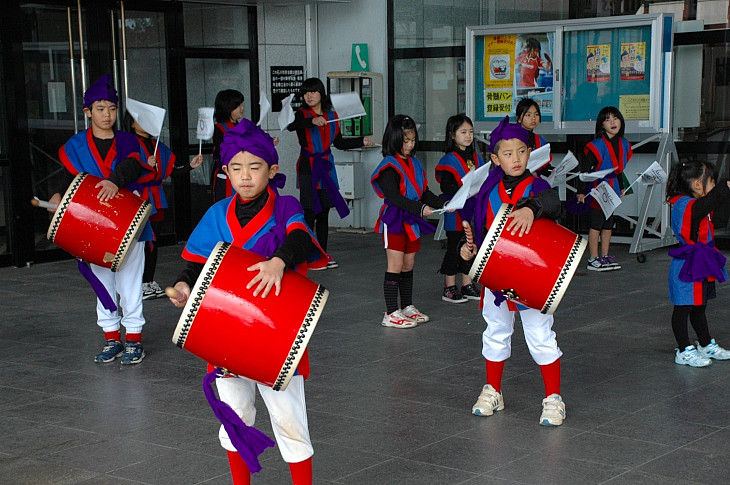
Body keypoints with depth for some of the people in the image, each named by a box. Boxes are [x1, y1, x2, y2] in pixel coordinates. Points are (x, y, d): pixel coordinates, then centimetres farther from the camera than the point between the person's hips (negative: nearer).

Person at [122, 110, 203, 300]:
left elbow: (173, 170, 11)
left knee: (153, 242, 11)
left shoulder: (158, 146, 15)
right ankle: (140, 284, -2)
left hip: (156, 200, 7)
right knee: (142, 241, -8)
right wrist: (145, 166, -27)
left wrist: (191, 165, -3)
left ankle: (150, 282, 18)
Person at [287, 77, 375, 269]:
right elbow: (291, 126, -30)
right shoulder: (302, 114, -5)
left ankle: (323, 253, 17)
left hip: (326, 167, 5)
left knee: (324, 212, 9)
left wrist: (361, 141, 13)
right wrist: (312, 121, -45)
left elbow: (339, 143, 19)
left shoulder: (332, 115, 11)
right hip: (308, 167, -5)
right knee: (310, 212, -7)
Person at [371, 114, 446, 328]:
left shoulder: (415, 163, 12)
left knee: (408, 265, 14)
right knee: (395, 266, -6)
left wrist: (442, 204, -3)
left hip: (412, 222, 7)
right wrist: (420, 208, -29)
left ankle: (407, 307, 25)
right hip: (394, 221, -7)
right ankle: (391, 314, -3)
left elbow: (424, 192, 14)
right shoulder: (389, 166, -13)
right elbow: (393, 197, -22)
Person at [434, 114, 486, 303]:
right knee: (454, 248, -1)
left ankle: (467, 285, 22)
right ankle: (449, 288, 7)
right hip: (455, 211, -7)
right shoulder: (449, 160, -10)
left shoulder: (475, 157, 12)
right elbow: (446, 187, -18)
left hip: (473, 211, 7)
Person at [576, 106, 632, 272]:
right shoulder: (597, 146, -14)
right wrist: (581, 191, -18)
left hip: (612, 189, 7)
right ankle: (593, 259, 3)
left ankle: (605, 256, 21)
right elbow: (586, 170, -14)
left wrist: (621, 187, 24)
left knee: (608, 223, 12)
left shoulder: (624, 144, 7)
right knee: (596, 223, -3)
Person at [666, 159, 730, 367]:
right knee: (683, 309, 1)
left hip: (701, 266, 11)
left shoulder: (695, 204, 11)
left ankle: (706, 345, 35)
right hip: (688, 267, -11)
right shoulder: (686, 205, -23)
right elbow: (708, 203, -38)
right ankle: (684, 351, 9)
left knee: (699, 307, 22)